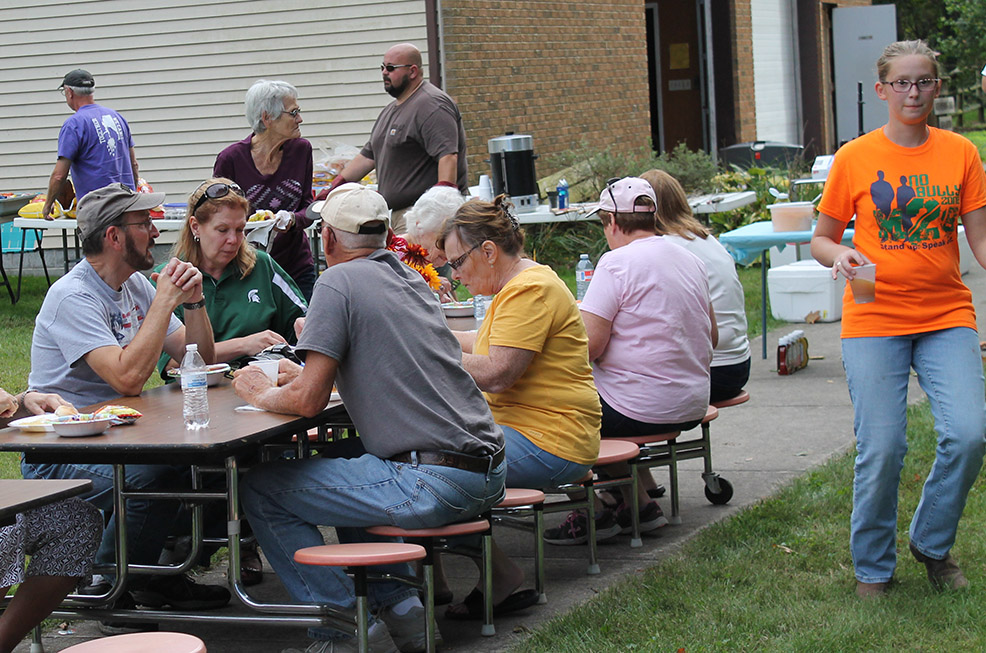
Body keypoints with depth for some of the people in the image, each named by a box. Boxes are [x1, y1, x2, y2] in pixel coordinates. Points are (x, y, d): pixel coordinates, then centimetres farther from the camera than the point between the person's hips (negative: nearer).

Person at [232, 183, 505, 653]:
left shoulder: (338, 282, -5)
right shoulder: (410, 279, 18)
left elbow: (309, 400, -9)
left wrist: (260, 393, 12)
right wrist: (306, 374, 41)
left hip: (433, 484, -9)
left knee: (261, 489, 2)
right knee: (341, 461, 34)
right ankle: (400, 609, 24)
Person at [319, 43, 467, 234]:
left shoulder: (431, 105, -9)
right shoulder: (390, 110, 24)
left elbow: (447, 155, -20)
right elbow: (368, 156, 31)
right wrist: (336, 185, 24)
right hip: (396, 214, 9)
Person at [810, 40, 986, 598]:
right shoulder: (855, 158, 1)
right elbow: (821, 240, 7)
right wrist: (840, 255, -15)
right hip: (874, 319, -1)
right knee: (881, 448, -7)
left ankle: (932, 544, 12)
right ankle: (873, 567, 15)